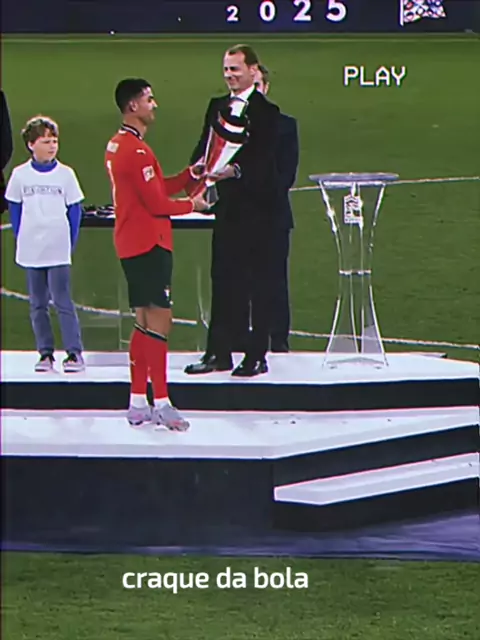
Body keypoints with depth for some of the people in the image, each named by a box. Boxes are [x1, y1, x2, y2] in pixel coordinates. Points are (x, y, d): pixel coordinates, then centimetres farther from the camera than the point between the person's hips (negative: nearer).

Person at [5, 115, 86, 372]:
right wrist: (21, 239, 4)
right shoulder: (20, 175, 4)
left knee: (62, 302, -7)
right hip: (31, 252, 2)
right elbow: (14, 209, 11)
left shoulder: (65, 174, 0)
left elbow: (75, 210, 4)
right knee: (37, 305, 6)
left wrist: (70, 243, 0)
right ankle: (46, 353, 13)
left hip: (59, 252, -2)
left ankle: (75, 353, -3)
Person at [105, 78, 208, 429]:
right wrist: (192, 205, -2)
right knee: (159, 321, -9)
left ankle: (138, 403, 15)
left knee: (145, 321, 13)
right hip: (149, 244, -10)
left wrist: (192, 174, 6)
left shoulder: (118, 145, 14)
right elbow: (158, 204, -18)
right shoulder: (136, 150, -18)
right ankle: (161, 404, -10)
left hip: (133, 244, 10)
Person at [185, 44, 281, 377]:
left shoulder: (266, 111, -7)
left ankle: (257, 356, 7)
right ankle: (219, 353, 13)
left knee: (259, 282, 1)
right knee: (223, 279, 8)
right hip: (228, 206, 6)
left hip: (258, 208, -6)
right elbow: (204, 146, 9)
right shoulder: (217, 106, 13)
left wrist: (236, 170, -32)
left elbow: (265, 159, -16)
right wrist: (200, 164, -13)